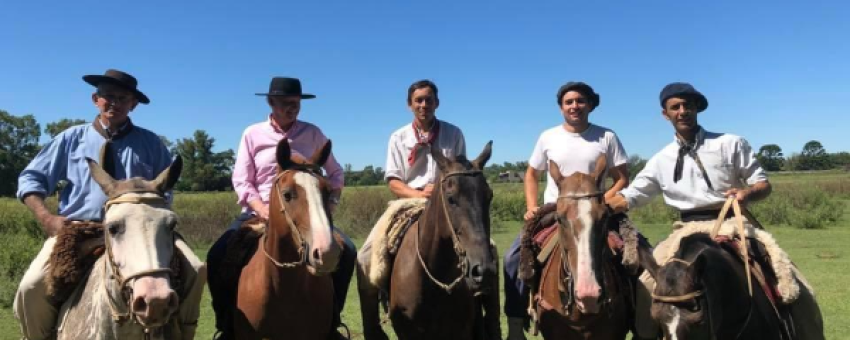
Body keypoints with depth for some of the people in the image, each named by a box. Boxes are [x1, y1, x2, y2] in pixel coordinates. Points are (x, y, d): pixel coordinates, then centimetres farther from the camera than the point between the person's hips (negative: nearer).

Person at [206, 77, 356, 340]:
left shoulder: (313, 133, 3)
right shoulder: (253, 134, 1)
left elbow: (335, 173, 11)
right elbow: (241, 180, -2)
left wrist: (331, 203, -5)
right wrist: (261, 208, -17)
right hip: (259, 211, 0)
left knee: (346, 251, -19)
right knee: (217, 256, -21)